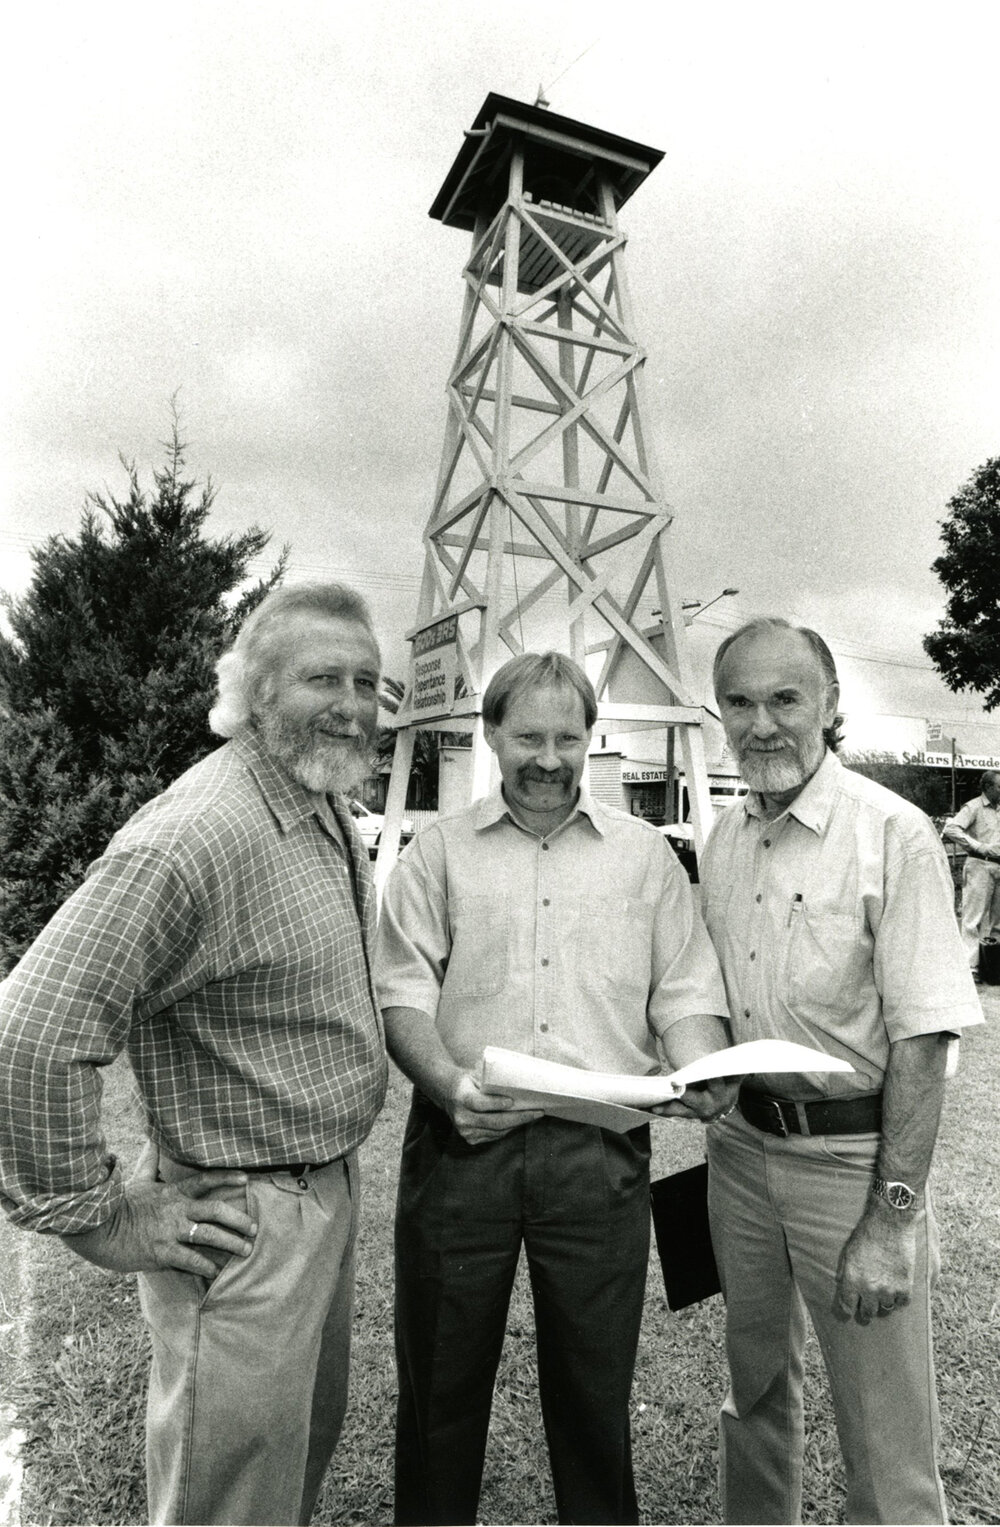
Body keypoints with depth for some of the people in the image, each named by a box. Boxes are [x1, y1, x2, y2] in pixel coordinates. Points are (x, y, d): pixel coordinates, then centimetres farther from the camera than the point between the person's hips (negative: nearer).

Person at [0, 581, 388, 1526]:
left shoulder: (332, 814, 3)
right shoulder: (193, 836, -27)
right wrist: (101, 1219, -19)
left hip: (328, 1191, 9)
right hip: (244, 1225, -8)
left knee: (310, 1443, 28)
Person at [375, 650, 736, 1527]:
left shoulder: (644, 855, 7)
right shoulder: (438, 852, 4)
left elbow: (685, 992, 5)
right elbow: (403, 992, -3)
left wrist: (703, 1074, -14)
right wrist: (447, 1083, -19)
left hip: (602, 1152, 1)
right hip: (462, 1139, 0)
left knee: (595, 1378, 16)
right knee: (442, 1375, 15)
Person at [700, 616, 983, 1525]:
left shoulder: (893, 835, -15)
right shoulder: (725, 841, 3)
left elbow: (922, 1038, -17)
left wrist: (892, 1218, -18)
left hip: (853, 1154, -5)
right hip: (743, 1145, 6)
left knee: (887, 1447, 9)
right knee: (757, 1380, 24)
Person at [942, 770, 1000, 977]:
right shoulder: (974, 807, -6)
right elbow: (951, 829, -19)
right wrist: (979, 847, -19)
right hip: (980, 865, -7)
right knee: (974, 918, -6)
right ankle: (970, 965, -4)